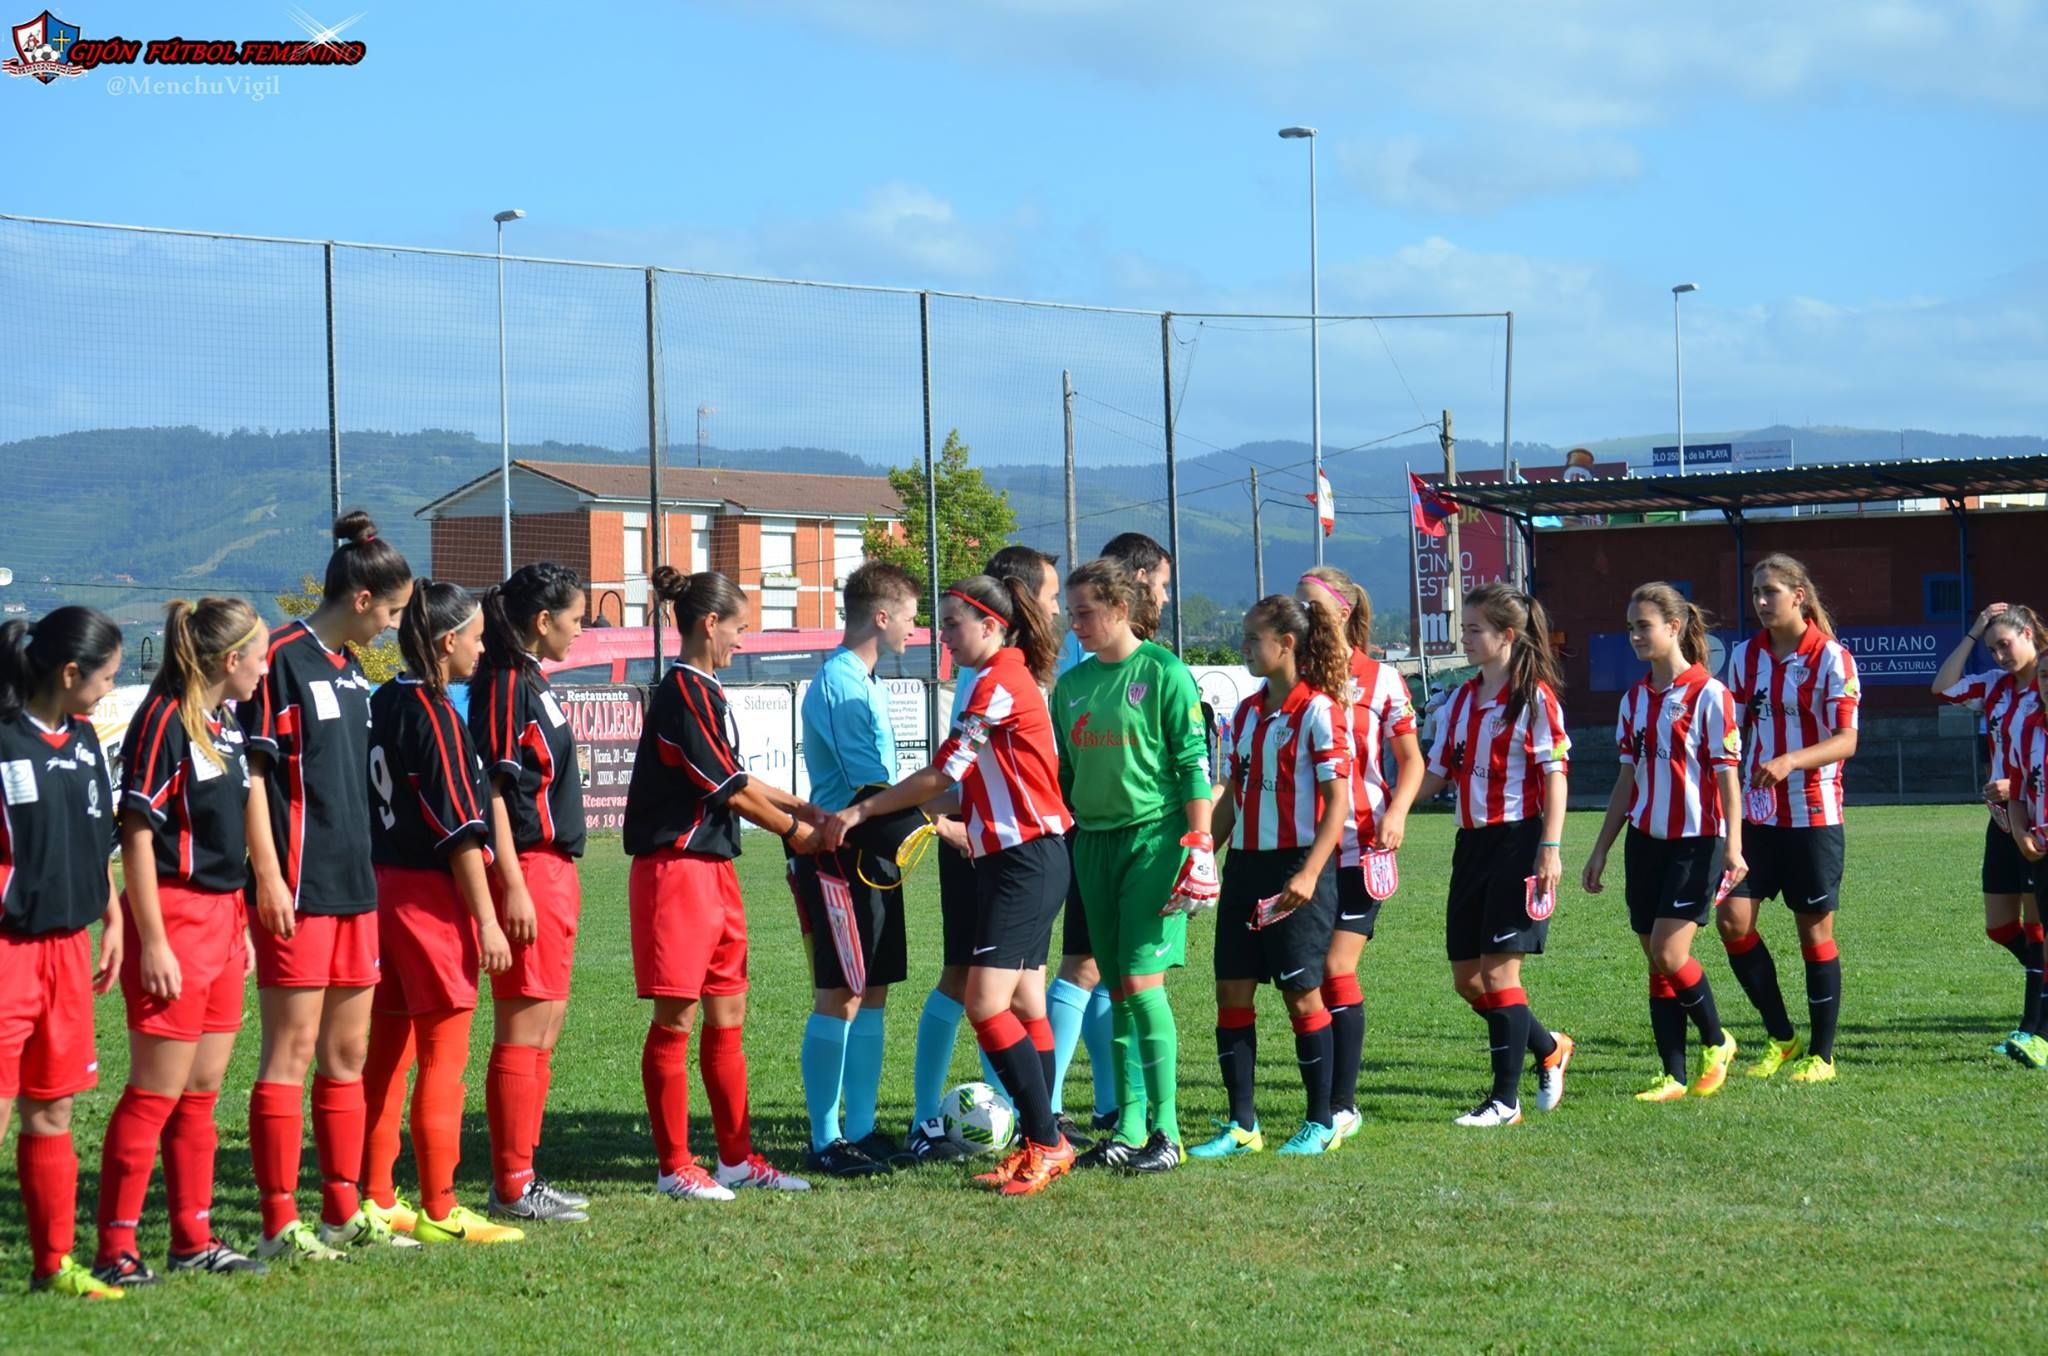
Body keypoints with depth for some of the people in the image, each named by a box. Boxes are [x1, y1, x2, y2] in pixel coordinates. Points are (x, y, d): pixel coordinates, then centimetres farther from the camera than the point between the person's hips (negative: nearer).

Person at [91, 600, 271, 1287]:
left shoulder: (225, 723, 13)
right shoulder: (164, 721, -14)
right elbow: (137, 837, -16)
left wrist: (240, 924, 18)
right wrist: (152, 943, -18)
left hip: (221, 916, 8)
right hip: (174, 918, -8)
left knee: (203, 1090, 11)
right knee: (157, 1091, -5)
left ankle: (193, 1239, 18)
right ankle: (115, 1249, 0)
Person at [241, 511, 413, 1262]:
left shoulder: (349, 667, 15)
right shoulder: (282, 658, -11)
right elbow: (251, 771, -14)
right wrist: (267, 876, -18)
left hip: (353, 884, 9)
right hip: (299, 889, -9)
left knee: (347, 1052, 11)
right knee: (292, 1050, -5)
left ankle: (343, 1212, 18)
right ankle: (279, 1224, -1)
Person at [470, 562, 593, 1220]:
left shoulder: (531, 683, 16)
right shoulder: (503, 685, -13)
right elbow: (492, 790, -18)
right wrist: (513, 888, -22)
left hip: (555, 869, 10)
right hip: (530, 872, -10)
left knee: (543, 1032, 12)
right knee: (523, 1031, -7)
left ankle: (521, 1178, 18)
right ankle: (511, 1188, -3)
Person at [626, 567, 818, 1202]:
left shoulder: (704, 692, 15)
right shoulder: (683, 694, -15)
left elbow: (734, 780, 23)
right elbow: (730, 790, -13)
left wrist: (805, 807, 19)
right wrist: (794, 831, 0)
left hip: (714, 868, 10)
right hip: (675, 869, -10)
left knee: (726, 1016, 12)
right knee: (676, 1018, -3)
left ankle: (737, 1157, 18)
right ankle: (673, 1166, 2)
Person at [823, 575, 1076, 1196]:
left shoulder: (1000, 682, -14)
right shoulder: (1006, 678, 16)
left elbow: (941, 775, -13)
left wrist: (859, 812, -6)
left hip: (1027, 860, -11)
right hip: (1016, 858, 11)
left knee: (987, 1003, -13)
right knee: (1023, 1005, 11)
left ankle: (1047, 1143, -9)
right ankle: (1042, 1143, 14)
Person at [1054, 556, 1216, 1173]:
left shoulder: (1164, 672, -6)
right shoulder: (1071, 684, 12)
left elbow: (1194, 762, -8)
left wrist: (1199, 843, -14)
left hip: (1154, 837, -6)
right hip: (1093, 839, 6)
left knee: (1142, 982, -12)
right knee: (1117, 990, 7)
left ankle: (1166, 1131, -7)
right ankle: (1129, 1127, 11)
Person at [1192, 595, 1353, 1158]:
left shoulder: (1317, 710, -10)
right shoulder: (1246, 713, 12)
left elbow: (1338, 800, -13)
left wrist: (1308, 874, -21)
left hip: (1296, 866, -7)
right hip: (1245, 865, 7)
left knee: (1302, 994, -1)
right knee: (1232, 992, 3)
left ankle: (1321, 1123, 11)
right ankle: (1242, 1125, 9)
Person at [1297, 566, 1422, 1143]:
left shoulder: (1380, 679, 0)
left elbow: (1411, 759, 2)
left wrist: (1397, 812, -16)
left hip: (1359, 849, -3)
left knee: (1336, 970, -8)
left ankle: (1342, 1105, -1)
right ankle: (1329, 1100, 12)